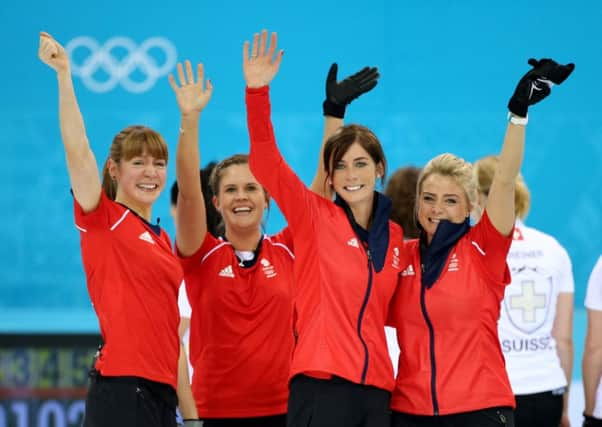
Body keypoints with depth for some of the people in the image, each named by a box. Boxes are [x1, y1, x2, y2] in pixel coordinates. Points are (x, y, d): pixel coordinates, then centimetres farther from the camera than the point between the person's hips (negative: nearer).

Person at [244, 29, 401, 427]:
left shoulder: (395, 236, 13)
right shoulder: (314, 217, 2)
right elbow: (265, 163, -12)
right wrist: (258, 93, -23)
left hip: (376, 390, 4)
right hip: (321, 386, -4)